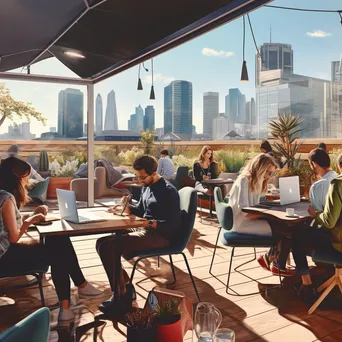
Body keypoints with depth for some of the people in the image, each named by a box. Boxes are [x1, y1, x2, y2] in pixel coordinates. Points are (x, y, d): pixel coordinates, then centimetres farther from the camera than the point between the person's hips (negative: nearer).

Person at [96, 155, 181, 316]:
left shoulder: (168, 191, -14)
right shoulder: (146, 187, 13)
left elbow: (174, 224, -18)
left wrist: (150, 223, -28)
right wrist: (127, 208, 5)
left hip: (160, 236, -10)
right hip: (144, 231, 10)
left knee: (107, 248, -22)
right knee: (102, 243, -1)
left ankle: (121, 297, -11)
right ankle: (126, 287, 1)